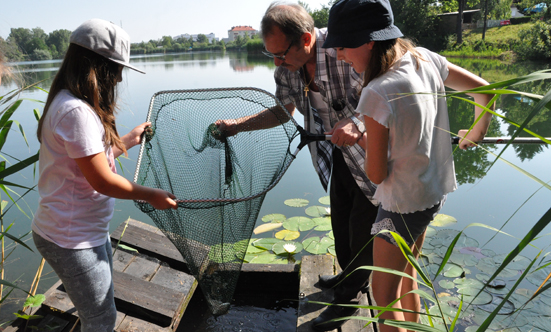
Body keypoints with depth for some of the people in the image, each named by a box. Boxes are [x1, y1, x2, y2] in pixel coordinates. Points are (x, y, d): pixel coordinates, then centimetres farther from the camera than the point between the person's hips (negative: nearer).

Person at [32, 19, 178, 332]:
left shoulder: (69, 104, 7)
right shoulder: (77, 111, -26)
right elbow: (102, 180, -24)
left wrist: (128, 140, 18)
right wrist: (152, 195, -12)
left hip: (88, 231, 10)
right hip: (72, 241, -10)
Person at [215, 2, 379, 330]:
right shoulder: (286, 69, -8)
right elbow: (283, 111, 7)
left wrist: (357, 123, -53)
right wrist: (237, 125, -2)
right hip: (339, 157, 7)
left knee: (363, 230, 7)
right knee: (341, 226, 21)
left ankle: (350, 297, 32)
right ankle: (350, 277, 49)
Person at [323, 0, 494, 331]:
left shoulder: (377, 95, -29)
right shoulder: (425, 58, -6)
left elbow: (376, 174, -20)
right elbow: (485, 89, 6)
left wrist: (364, 141, 0)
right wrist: (477, 132, 22)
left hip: (404, 203, -8)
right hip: (436, 191, 8)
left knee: (384, 293, 11)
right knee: (407, 274, 26)